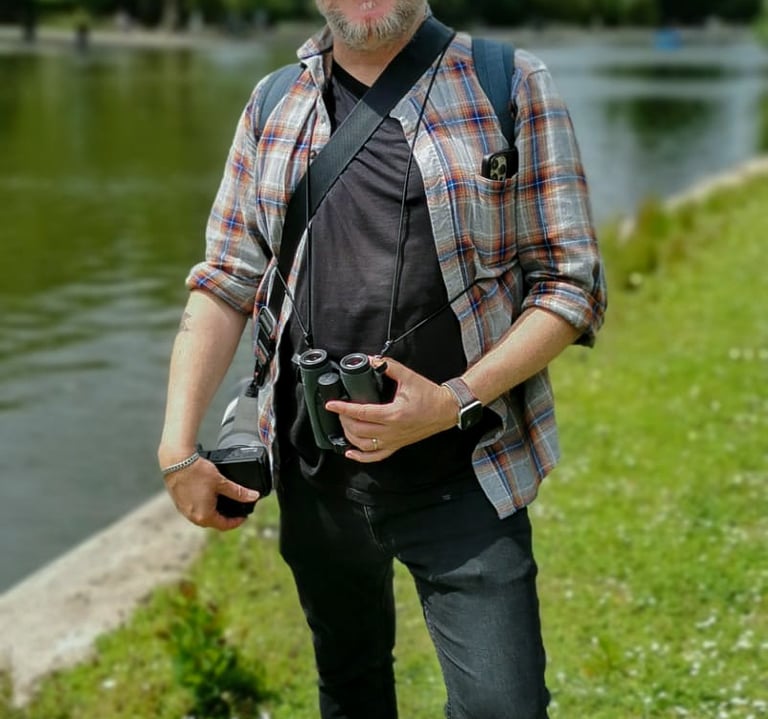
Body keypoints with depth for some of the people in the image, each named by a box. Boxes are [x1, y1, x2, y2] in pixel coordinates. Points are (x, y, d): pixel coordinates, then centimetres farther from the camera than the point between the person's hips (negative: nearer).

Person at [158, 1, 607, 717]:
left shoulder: (512, 87, -4)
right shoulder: (273, 108, 7)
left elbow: (571, 283, -6)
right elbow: (225, 283, 7)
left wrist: (455, 402, -19)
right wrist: (178, 446, -3)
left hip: (461, 480, -3)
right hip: (314, 474, 4)